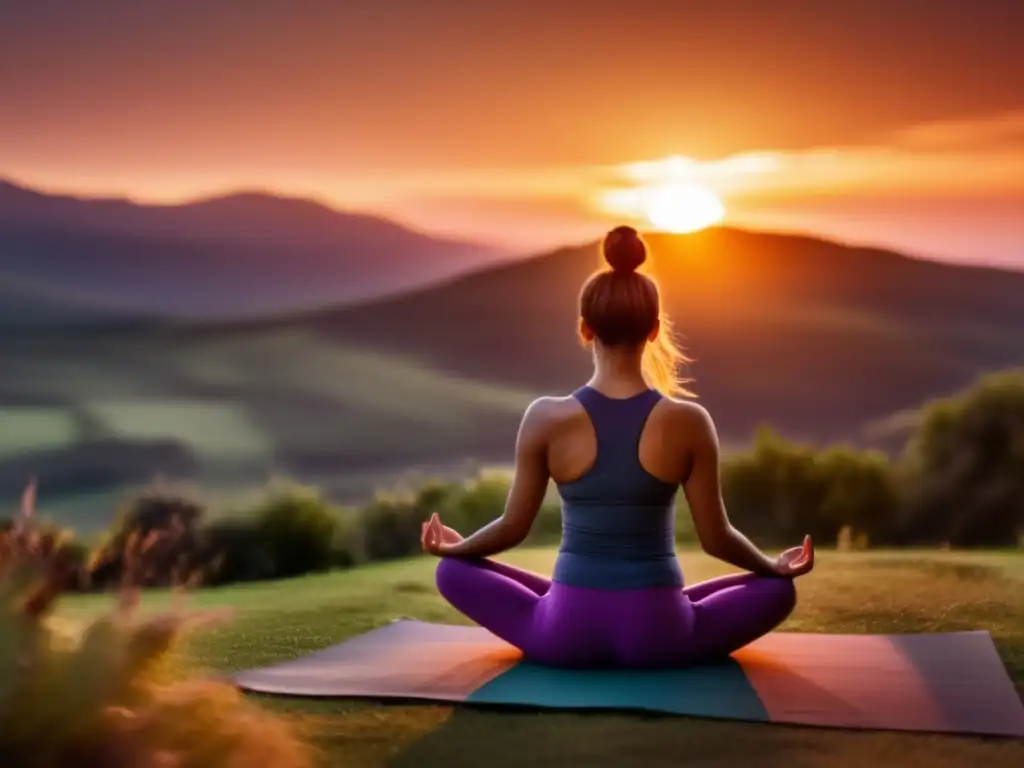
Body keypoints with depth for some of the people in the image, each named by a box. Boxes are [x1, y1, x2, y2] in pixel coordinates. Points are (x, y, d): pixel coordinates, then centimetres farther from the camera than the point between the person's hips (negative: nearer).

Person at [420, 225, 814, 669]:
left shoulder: (546, 419, -8)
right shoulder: (689, 422, -9)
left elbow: (513, 528, 1)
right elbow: (716, 538, -1)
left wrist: (455, 547, 23)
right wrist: (775, 566, 20)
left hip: (566, 633, 0)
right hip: (658, 636, 0)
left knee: (453, 571, 24)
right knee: (777, 588, 24)